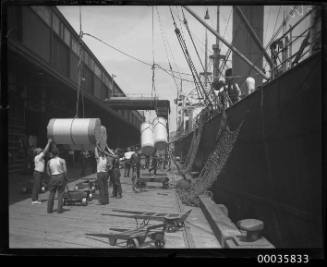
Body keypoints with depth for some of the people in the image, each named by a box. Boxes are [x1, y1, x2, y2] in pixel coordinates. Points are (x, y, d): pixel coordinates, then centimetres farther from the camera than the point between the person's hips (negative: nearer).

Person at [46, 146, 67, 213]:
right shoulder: (62, 160, -6)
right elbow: (65, 171, -10)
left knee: (51, 193, 12)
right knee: (60, 193, 5)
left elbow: (48, 171, 7)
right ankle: (59, 209, 4)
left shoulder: (49, 161, 4)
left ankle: (49, 209, 13)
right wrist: (65, 178, 4)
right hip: (61, 176, -2)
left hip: (53, 178, 3)